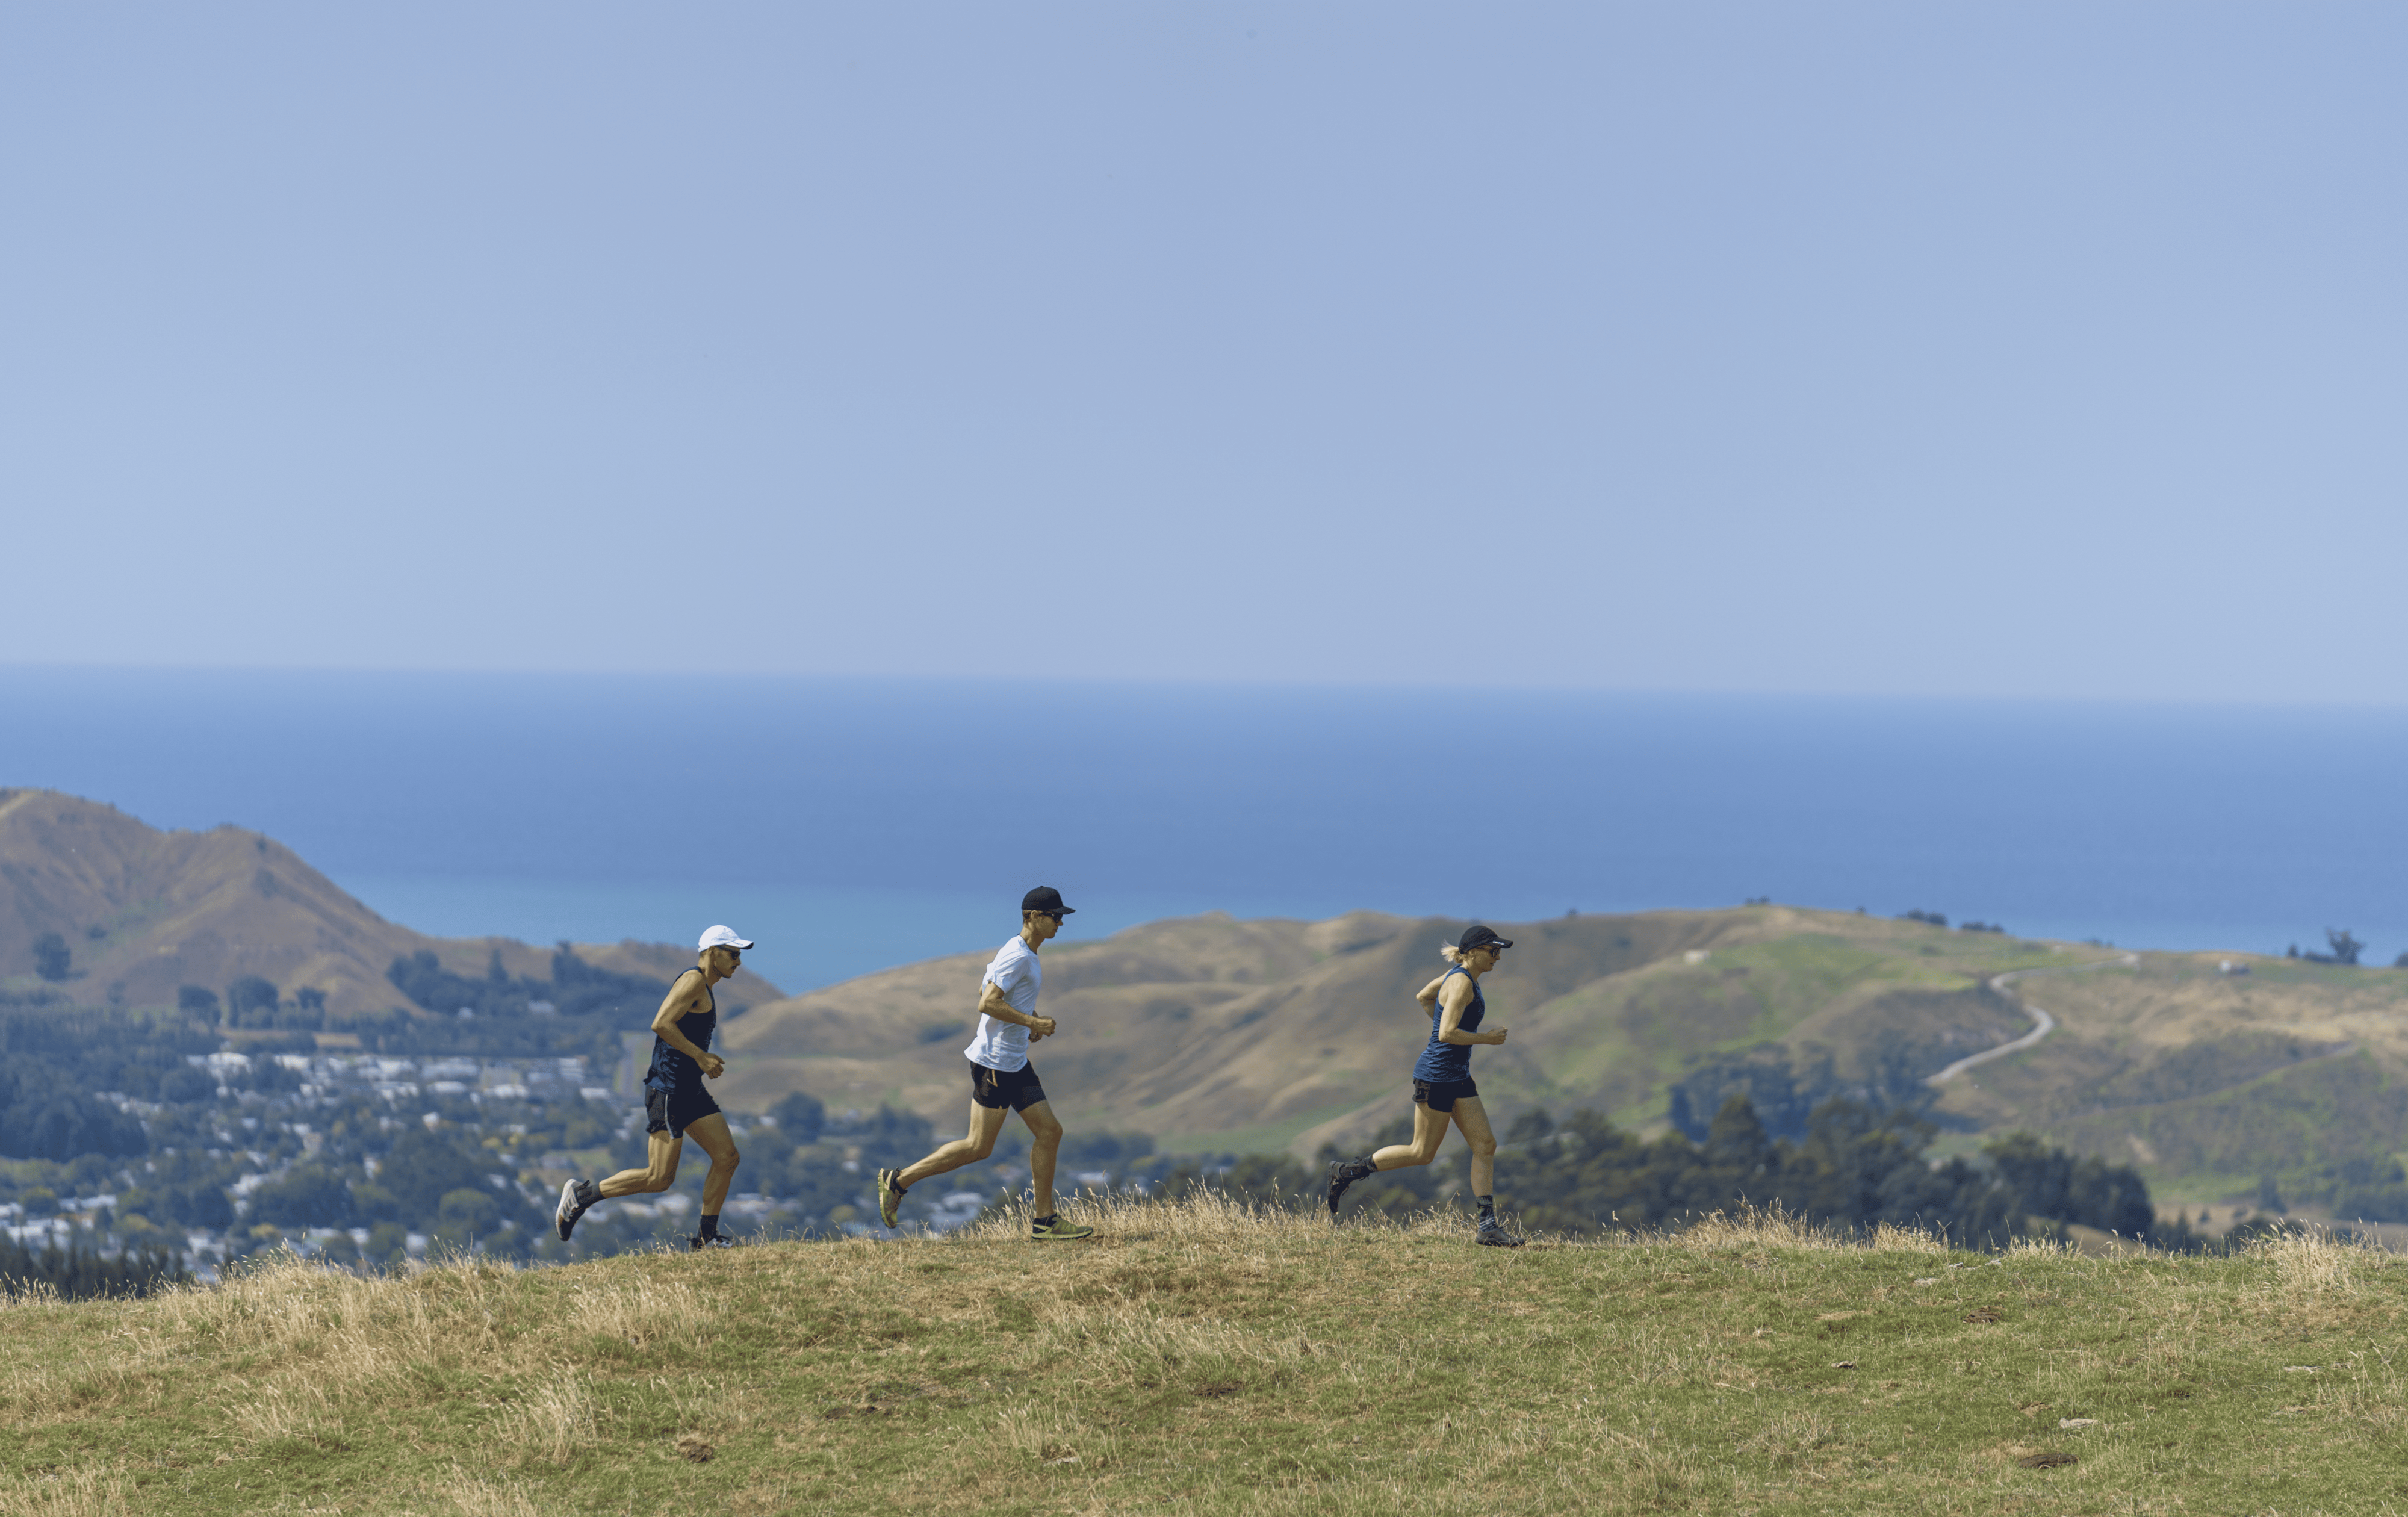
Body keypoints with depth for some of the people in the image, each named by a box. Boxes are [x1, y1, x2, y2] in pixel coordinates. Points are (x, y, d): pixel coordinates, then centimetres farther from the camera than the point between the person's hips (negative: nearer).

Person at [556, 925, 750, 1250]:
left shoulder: (704, 990, 19)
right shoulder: (693, 980, -12)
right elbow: (661, 1024, -24)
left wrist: (705, 1060, 14)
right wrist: (700, 1056, -20)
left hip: (690, 1090, 10)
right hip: (668, 1089, -10)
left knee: (728, 1158, 3)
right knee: (660, 1178, -10)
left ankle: (706, 1237, 8)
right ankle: (581, 1195, 2)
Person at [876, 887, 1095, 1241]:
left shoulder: (1023, 954, 15)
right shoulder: (1017, 956, -16)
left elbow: (984, 990, 25)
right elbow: (987, 1004, -24)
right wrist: (1032, 1022, -19)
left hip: (1015, 1063, 10)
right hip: (995, 1062, -10)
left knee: (1049, 1131, 5)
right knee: (979, 1146, -6)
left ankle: (1043, 1220, 9)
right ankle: (899, 1180, 3)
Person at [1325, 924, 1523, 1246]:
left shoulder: (1461, 974, 11)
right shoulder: (1462, 982, -18)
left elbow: (1423, 996, 26)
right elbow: (1447, 1034, -27)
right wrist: (1487, 1038, -16)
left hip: (1458, 1076, 10)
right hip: (1437, 1075, -10)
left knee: (1485, 1145, 2)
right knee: (1422, 1152, 1)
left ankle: (1488, 1226, 1)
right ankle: (1345, 1173, 13)